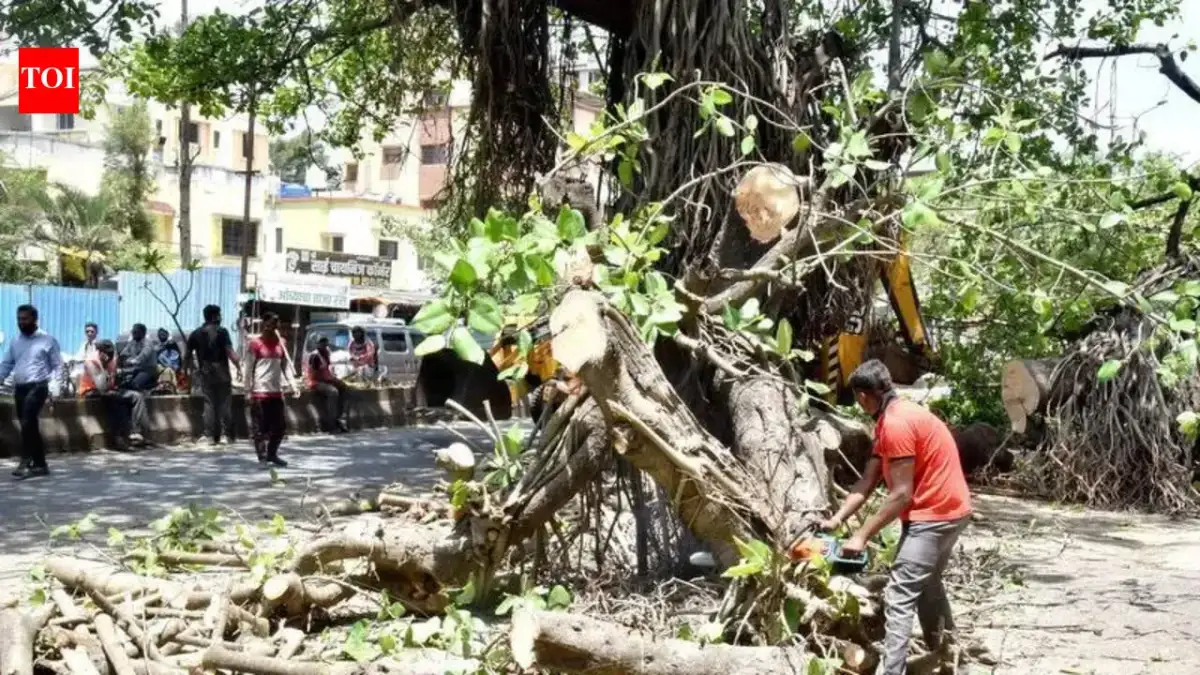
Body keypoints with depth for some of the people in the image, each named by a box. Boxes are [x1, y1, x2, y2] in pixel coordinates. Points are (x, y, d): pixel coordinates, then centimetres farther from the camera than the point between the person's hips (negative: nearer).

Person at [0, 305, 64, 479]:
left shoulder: (48, 340, 1)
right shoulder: (15, 342, 15)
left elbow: (57, 366, -1)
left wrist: (54, 390, -11)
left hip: (38, 386, -6)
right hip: (19, 388, 6)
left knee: (27, 423, -20)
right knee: (30, 426, 8)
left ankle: (25, 462, -18)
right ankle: (40, 464, 15)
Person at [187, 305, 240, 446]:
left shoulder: (196, 334, 6)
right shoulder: (221, 331, -7)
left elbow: (187, 356, 6)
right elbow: (230, 352, -15)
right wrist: (240, 367, -10)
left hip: (205, 374, 3)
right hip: (222, 373, -3)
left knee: (209, 404, 6)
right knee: (225, 404, 4)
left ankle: (212, 436, 2)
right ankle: (229, 435, 3)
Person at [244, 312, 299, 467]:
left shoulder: (281, 343, 11)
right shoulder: (255, 344, -6)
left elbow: (286, 365, 12)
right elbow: (249, 369, -6)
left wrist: (292, 385, 2)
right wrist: (249, 391, -10)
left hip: (276, 391, 6)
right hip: (259, 392, -6)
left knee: (281, 424, 7)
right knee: (260, 427, -2)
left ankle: (272, 454, 21)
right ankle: (262, 458, 3)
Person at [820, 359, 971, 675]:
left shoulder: (896, 424, -22)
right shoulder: (888, 421, 11)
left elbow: (901, 495, -22)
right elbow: (868, 481, 8)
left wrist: (862, 536, -18)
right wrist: (838, 518, 0)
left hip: (934, 514, -11)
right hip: (946, 510, 11)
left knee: (899, 596, -12)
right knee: (926, 583, 26)